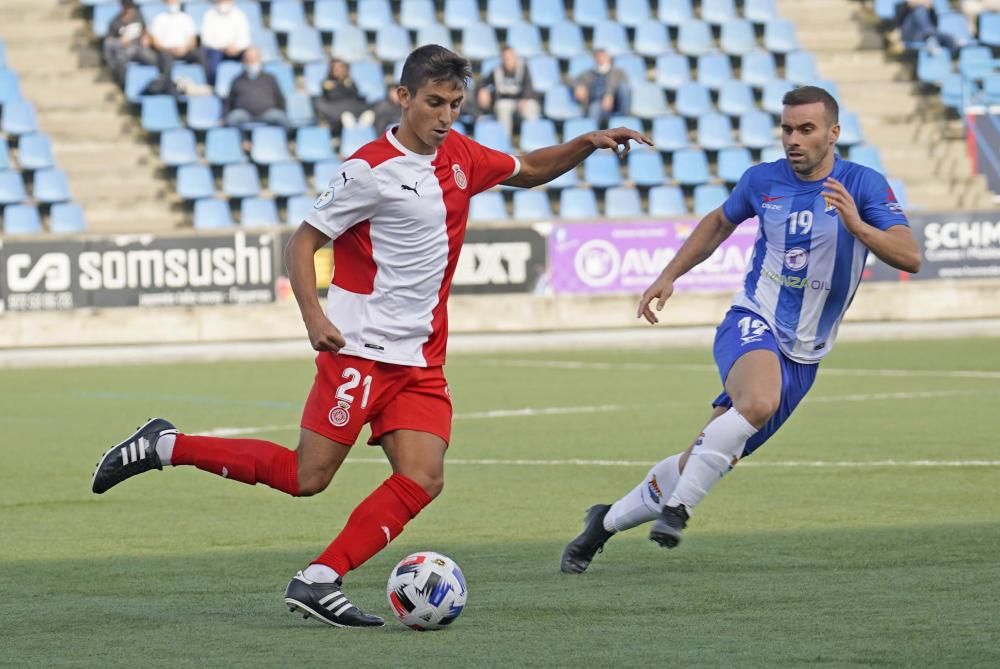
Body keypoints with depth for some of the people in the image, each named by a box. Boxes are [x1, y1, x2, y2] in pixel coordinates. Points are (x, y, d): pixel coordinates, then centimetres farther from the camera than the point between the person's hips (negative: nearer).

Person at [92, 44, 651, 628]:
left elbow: (530, 171, 27)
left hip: (420, 360, 7)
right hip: (361, 347, -7)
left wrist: (587, 143, 11)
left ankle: (319, 581, -10)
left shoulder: (461, 157, 9)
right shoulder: (371, 168, -12)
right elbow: (303, 242, -9)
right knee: (306, 477, -10)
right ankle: (165, 446, 3)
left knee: (423, 480, -10)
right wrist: (314, 316, -22)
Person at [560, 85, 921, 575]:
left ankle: (608, 521, 24)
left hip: (801, 358, 1)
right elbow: (719, 223, 22)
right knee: (759, 400, -38)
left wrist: (857, 226, -35)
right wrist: (669, 275, 15)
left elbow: (909, 257, -19)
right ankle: (676, 507, -28)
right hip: (751, 324, -1)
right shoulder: (763, 180, 0)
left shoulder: (863, 185, -7)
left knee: (700, 465, 3)